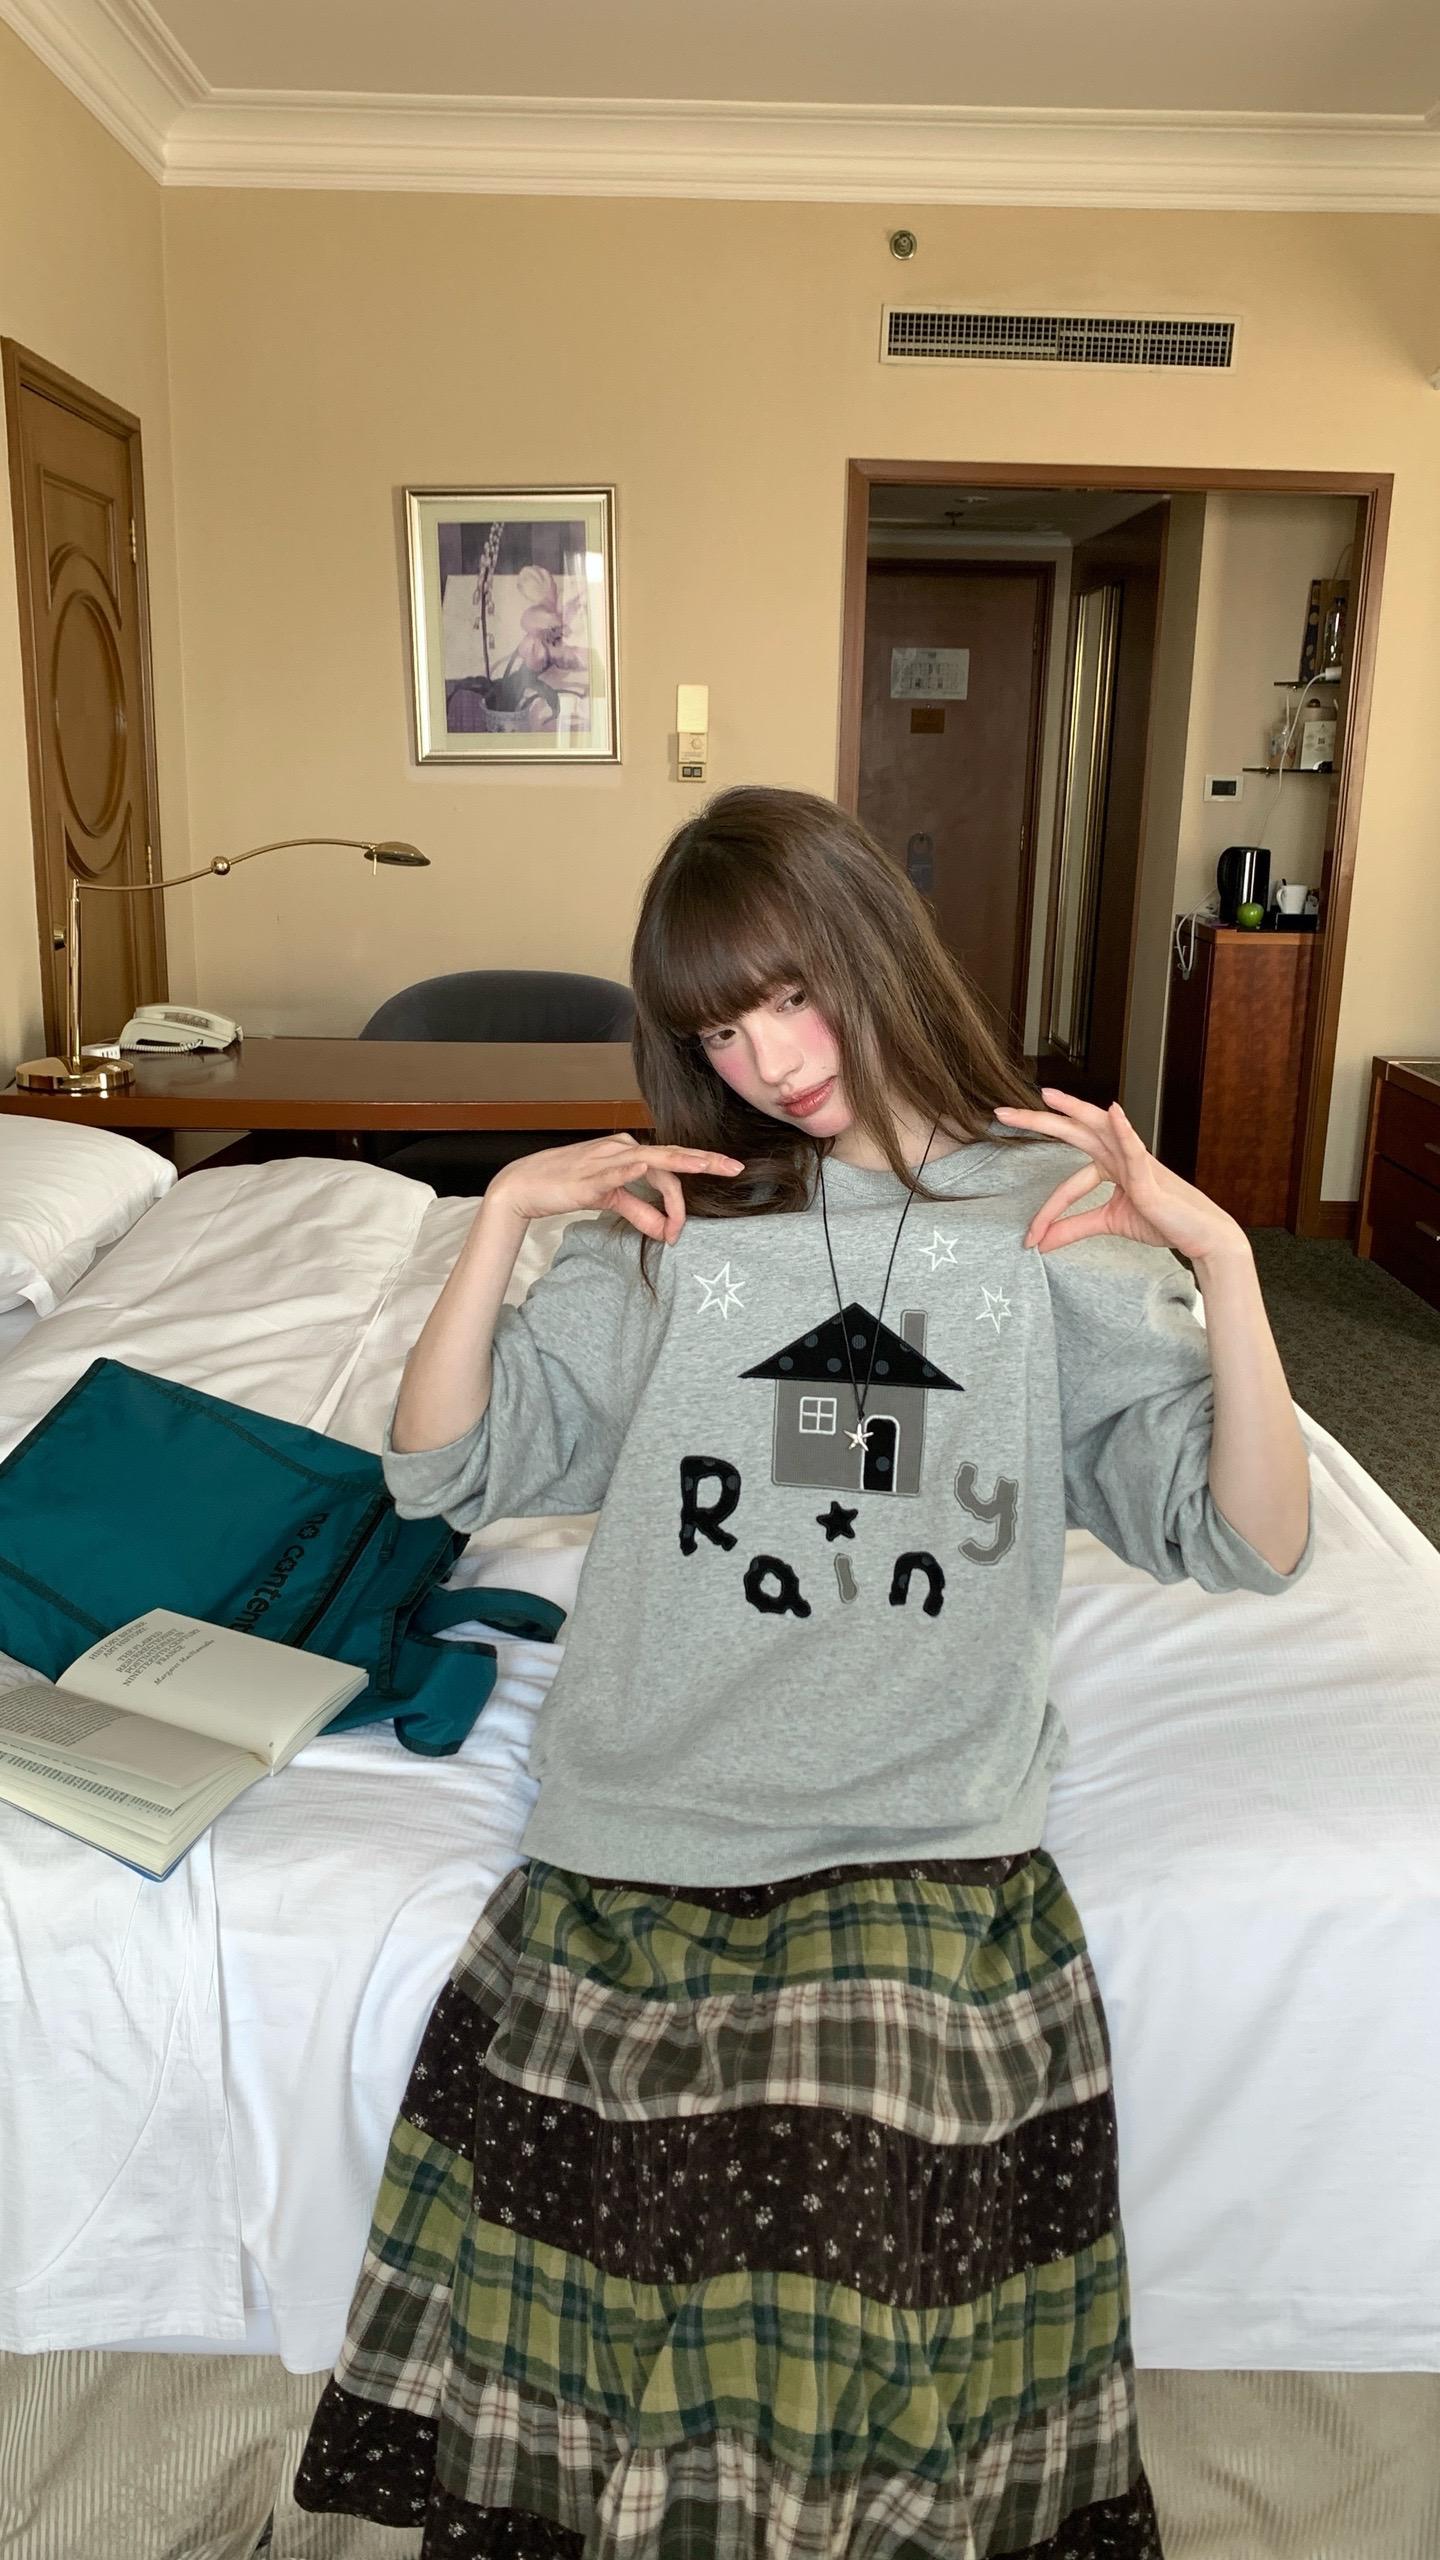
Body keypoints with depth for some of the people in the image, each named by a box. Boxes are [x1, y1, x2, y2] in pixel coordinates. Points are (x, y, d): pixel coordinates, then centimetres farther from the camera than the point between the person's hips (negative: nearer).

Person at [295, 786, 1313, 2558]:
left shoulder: (1058, 1225, 5)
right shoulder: (679, 1224, 9)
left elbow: (1254, 1546, -1)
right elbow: (439, 1468, 7)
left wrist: (1220, 1258, -14)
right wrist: (505, 1212, -5)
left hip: (925, 1845, -1)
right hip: (643, 1824, 2)